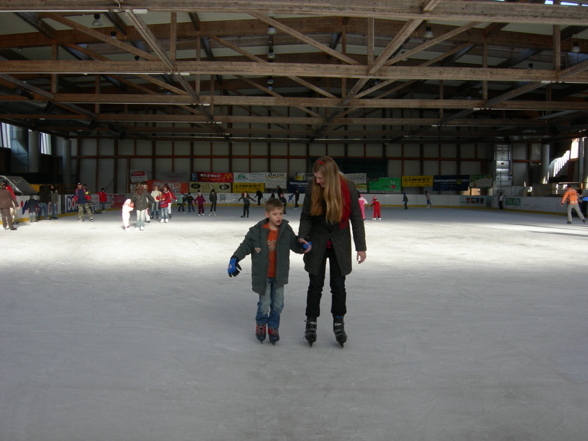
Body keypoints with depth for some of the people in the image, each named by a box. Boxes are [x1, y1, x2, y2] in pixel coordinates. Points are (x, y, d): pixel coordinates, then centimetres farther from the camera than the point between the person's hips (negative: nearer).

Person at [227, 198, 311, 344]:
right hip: (263, 276, -3)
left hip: (279, 276, 3)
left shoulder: (286, 230, -3)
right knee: (264, 303, 4)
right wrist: (235, 259, -20)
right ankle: (261, 324, 32)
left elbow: (295, 245, 5)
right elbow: (245, 245, -10)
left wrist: (303, 246, -16)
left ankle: (273, 326, 31)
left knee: (278, 304, 9)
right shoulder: (257, 231, -13)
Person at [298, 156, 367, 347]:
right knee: (315, 285, 6)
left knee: (338, 285, 8)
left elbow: (356, 219, -9)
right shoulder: (313, 188, -13)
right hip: (317, 242, 1)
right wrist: (302, 238, -20)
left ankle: (338, 323, 24)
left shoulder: (348, 189, -16)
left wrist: (361, 247, -8)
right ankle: (311, 323, 21)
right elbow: (306, 217, -6)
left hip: (340, 243, 0)